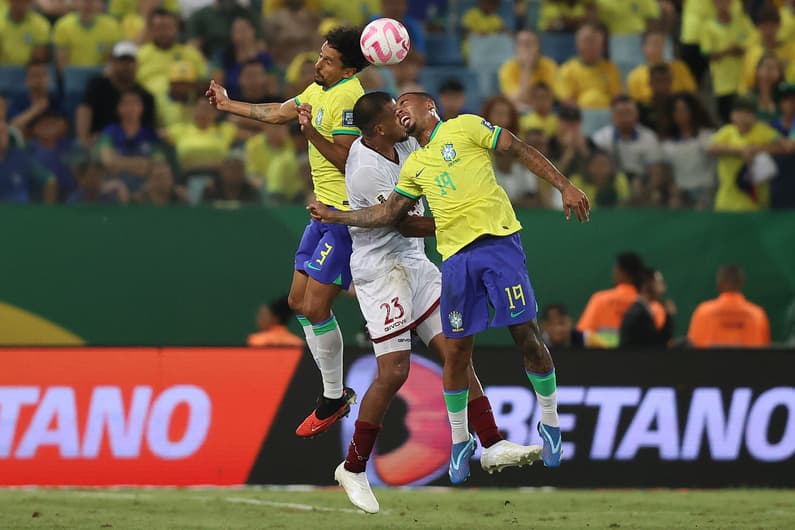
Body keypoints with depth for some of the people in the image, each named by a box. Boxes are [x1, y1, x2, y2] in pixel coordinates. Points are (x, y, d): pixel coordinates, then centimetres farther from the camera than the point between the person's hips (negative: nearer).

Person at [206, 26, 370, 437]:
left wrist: (312, 132, -32)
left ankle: (334, 399, 4)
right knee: (299, 302, 11)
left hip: (347, 215, -10)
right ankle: (335, 392, 20)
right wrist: (228, 105, 34)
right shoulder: (319, 88, 11)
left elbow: (348, 160, -23)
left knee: (316, 308, -11)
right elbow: (278, 113, 27)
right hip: (325, 208, 10)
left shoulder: (348, 97, -18)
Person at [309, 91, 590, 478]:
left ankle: (550, 421, 10)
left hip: (498, 242, -5)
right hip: (455, 257, 5)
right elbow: (388, 213, 26)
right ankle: (459, 440, 14)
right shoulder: (413, 167, 21)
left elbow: (523, 152, 3)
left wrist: (564, 187, -5)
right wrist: (335, 216, 20)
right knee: (457, 351, 1)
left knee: (526, 336, -7)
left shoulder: (465, 127, 6)